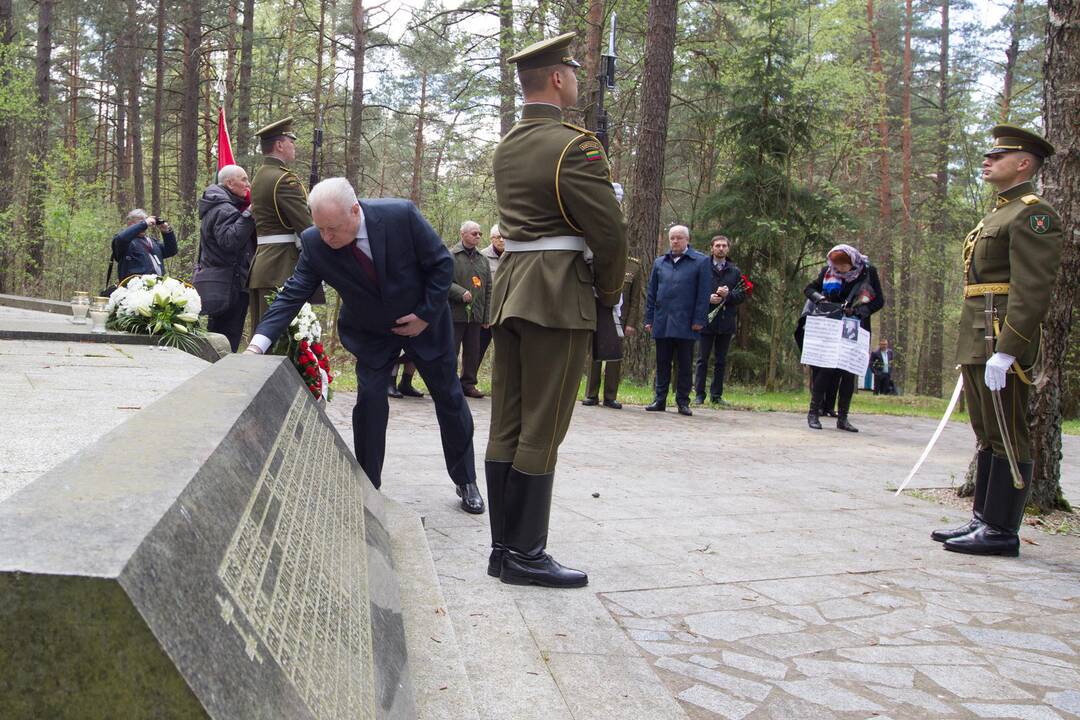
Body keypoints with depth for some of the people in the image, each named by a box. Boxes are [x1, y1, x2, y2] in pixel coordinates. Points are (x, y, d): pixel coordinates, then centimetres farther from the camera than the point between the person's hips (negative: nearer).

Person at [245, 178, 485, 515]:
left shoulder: (401, 215, -30)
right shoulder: (314, 243, -23)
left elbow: (441, 263, -18)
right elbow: (293, 294, -21)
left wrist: (426, 314, -19)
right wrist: (258, 343, -33)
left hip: (423, 321, -1)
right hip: (371, 333, 1)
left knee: (449, 398, 8)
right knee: (369, 400, -12)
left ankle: (466, 482, 26)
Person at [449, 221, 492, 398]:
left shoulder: (483, 260, 15)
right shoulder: (451, 256, -2)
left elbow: (488, 290, 15)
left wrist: (486, 317, 10)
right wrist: (461, 293, -21)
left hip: (475, 315, 5)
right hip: (455, 313, -5)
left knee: (473, 352, 9)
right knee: (450, 351, -2)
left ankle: (468, 384, 19)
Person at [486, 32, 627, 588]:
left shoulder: (506, 147, 15)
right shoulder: (574, 145, -11)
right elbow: (608, 230, -11)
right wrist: (609, 294, 3)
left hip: (510, 286, 8)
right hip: (558, 294, -8)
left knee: (506, 425, 9)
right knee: (542, 430, -3)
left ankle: (503, 547, 17)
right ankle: (525, 556, 4)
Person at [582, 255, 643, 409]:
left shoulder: (634, 267, 4)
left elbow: (636, 299, 3)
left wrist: (631, 323, -3)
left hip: (619, 320, 0)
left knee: (615, 358, 3)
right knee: (595, 356, 3)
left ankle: (610, 397, 10)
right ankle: (592, 395, 9)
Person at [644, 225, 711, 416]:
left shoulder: (700, 262, 2)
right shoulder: (660, 262, 13)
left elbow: (704, 293, -3)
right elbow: (651, 292, 14)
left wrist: (699, 320, -9)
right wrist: (649, 319, 8)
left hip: (685, 323, -3)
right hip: (662, 322, 3)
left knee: (684, 364, 3)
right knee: (662, 363, 7)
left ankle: (683, 402, 10)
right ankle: (660, 399, 13)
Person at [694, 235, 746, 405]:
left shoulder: (735, 271, 9)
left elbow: (743, 294, 5)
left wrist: (728, 295, -13)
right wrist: (708, 298, -15)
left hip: (726, 321, 3)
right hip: (706, 319, -2)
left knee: (721, 361, 8)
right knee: (702, 360, 1)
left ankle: (716, 395, 15)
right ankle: (699, 394, 6)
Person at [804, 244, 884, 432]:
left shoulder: (868, 272, -6)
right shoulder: (828, 270, -3)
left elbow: (879, 301, -5)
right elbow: (809, 289, 7)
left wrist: (858, 310, -21)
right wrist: (820, 298, -16)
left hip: (856, 330, 1)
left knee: (849, 373, 2)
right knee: (826, 369, -7)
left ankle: (842, 418, 9)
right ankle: (813, 413, 1)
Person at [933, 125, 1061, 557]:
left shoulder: (1032, 214, -9)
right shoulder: (996, 215, 22)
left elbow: (1032, 291, -19)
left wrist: (1004, 351, -24)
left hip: (1004, 343, -10)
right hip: (976, 343, 10)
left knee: (1008, 440, -4)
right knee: (988, 438, 13)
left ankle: (1001, 531, 1)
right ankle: (983, 521, 21)